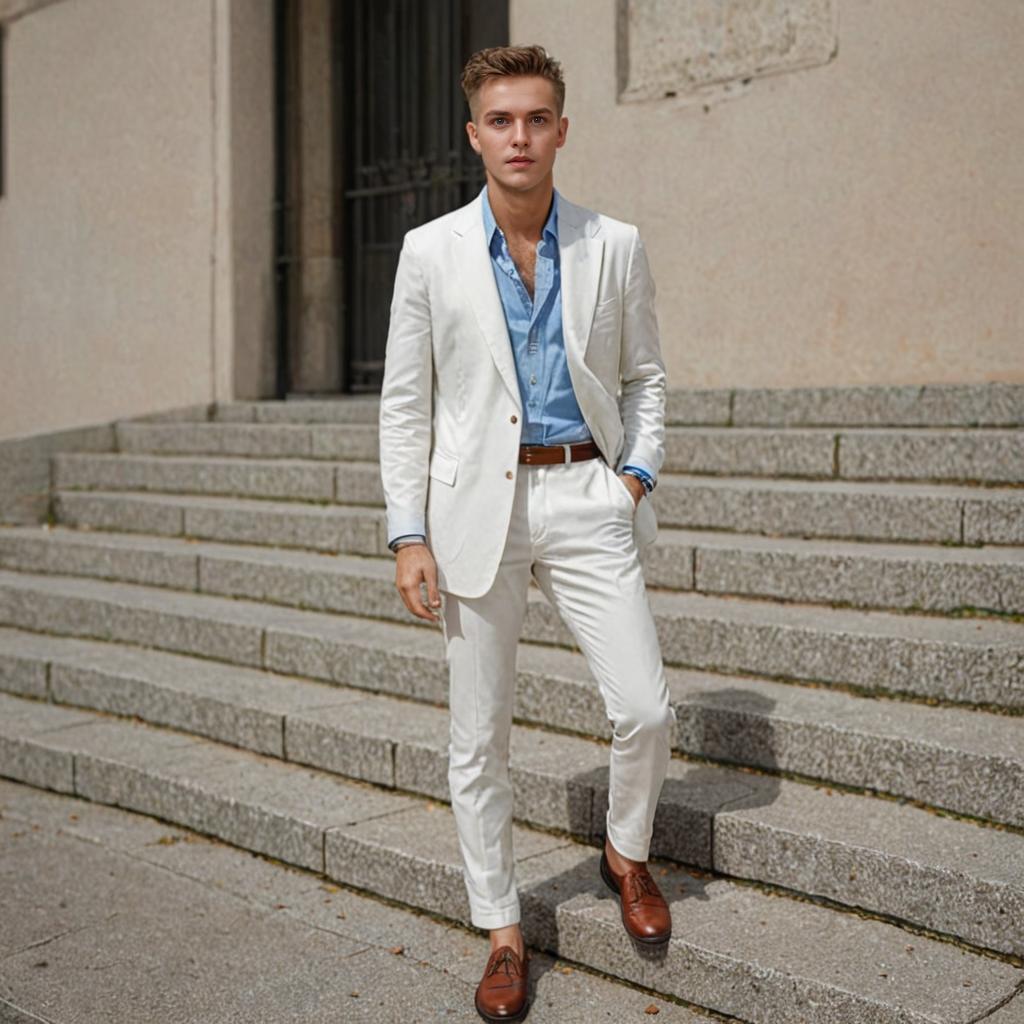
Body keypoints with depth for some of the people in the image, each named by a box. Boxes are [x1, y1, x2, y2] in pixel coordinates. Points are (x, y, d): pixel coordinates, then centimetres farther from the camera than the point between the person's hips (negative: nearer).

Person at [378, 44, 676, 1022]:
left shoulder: (615, 246, 4)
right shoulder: (430, 251, 1)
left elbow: (644, 376, 14)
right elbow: (404, 404, 3)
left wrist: (637, 473, 0)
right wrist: (407, 534, -3)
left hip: (585, 496, 1)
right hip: (476, 504, 0)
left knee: (645, 710, -4)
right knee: (478, 737, 5)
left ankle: (627, 853, 28)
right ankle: (501, 931, 22)